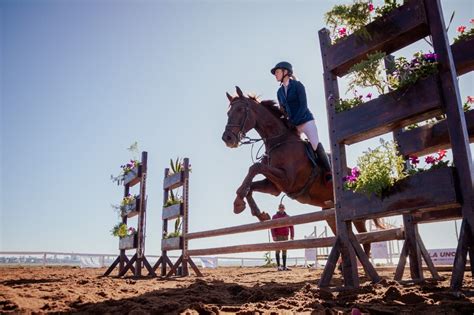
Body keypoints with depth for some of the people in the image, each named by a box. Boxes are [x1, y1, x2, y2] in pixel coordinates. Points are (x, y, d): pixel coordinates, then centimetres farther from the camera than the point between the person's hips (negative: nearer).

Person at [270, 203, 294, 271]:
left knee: (284, 251, 5)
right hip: (278, 236, -3)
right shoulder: (275, 217, 3)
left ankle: (284, 266, 9)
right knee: (278, 250, -5)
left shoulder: (287, 217, 11)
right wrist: (273, 236, -13)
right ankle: (278, 266, -5)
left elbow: (291, 227, 10)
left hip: (285, 236, 3)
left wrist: (292, 236, 3)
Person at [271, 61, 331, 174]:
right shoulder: (279, 92, 10)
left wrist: (293, 121, -19)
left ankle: (329, 173, 0)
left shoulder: (297, 85, -6)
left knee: (317, 148, -10)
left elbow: (303, 106, -13)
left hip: (305, 121, -6)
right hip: (292, 125, 6)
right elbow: (282, 110, 13)